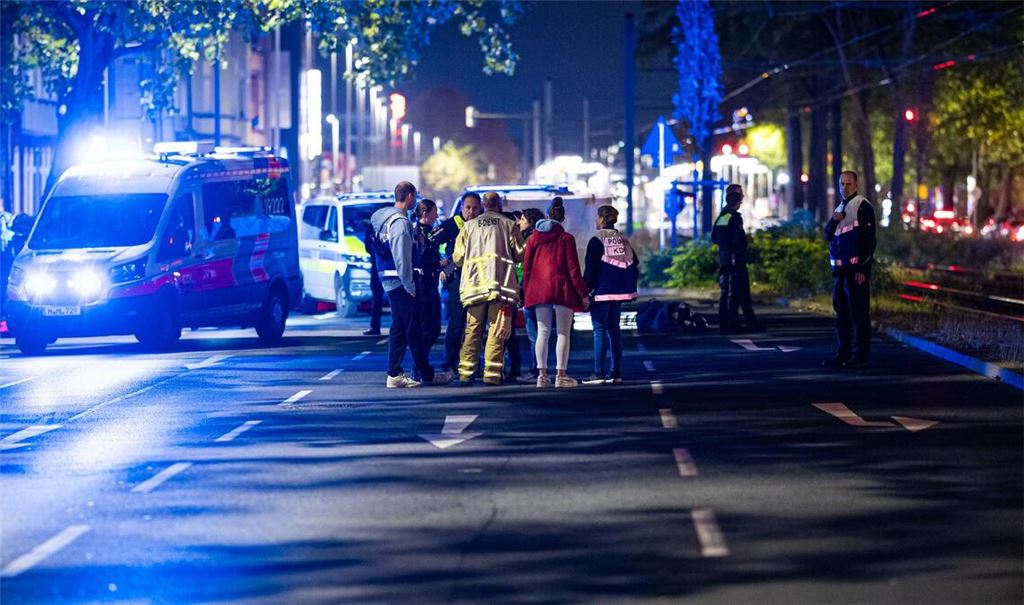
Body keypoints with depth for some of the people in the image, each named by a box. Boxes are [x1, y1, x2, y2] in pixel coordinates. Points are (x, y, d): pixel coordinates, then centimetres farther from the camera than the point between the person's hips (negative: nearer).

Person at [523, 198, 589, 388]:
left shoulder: (534, 237, 6)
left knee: (542, 332, 7)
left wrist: (527, 291, 14)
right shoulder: (566, 238, -5)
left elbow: (526, 266, 7)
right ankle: (561, 376, -5)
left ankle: (542, 375, 4)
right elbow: (573, 268, -7)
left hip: (538, 290, 4)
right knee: (563, 333, -1)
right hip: (562, 290, -4)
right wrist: (583, 294, -2)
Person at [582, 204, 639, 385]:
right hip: (619, 291, 7)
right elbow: (634, 265, 11)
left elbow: (591, 268, -12)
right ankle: (616, 372, 10)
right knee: (614, 329, 11)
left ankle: (598, 373, -11)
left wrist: (585, 289, -7)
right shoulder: (623, 240, 11)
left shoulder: (597, 240, -8)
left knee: (600, 330, -6)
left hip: (601, 291, -7)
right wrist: (631, 288, 17)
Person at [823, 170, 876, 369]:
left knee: (859, 313, -7)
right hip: (840, 268, 9)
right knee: (841, 312, 12)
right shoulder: (840, 208, 19)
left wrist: (862, 269, -18)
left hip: (856, 269, -9)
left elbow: (868, 239, -13)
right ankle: (843, 353, 19)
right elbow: (828, 236, 18)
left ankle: (860, 355, -6)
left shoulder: (863, 206, -8)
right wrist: (833, 221, -4)